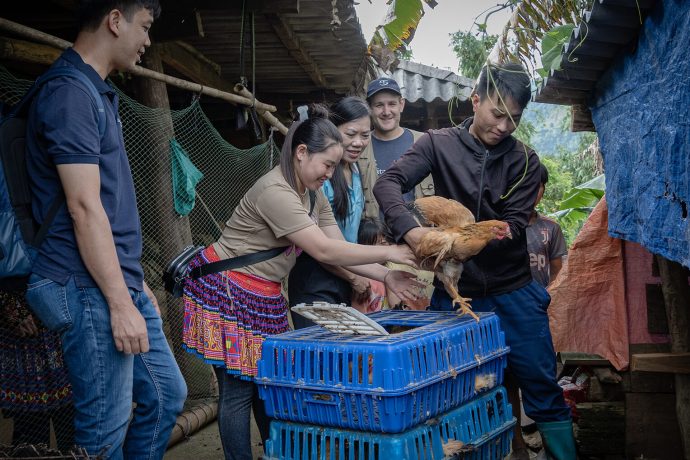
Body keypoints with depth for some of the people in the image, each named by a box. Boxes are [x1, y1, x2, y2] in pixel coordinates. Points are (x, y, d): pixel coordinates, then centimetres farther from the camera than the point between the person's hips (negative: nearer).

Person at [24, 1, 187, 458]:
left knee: (167, 394, 16)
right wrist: (120, 303, -20)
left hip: (122, 283, 10)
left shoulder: (97, 92, 16)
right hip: (91, 290, -10)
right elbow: (83, 208, -20)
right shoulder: (69, 94, -14)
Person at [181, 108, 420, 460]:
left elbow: (339, 250, 5)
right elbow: (325, 251, -25)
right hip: (227, 290, -9)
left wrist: (386, 277, -8)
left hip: (264, 297, 9)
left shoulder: (315, 196, 8)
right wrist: (388, 253, -20)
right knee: (239, 389, -4)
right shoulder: (275, 191, -23)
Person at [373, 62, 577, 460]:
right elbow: (388, 183, -12)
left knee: (543, 389, 6)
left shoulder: (524, 160, 0)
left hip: (513, 292, 1)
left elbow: (513, 224, -8)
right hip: (454, 291, 0)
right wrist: (410, 229, -31)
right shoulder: (439, 144, -2)